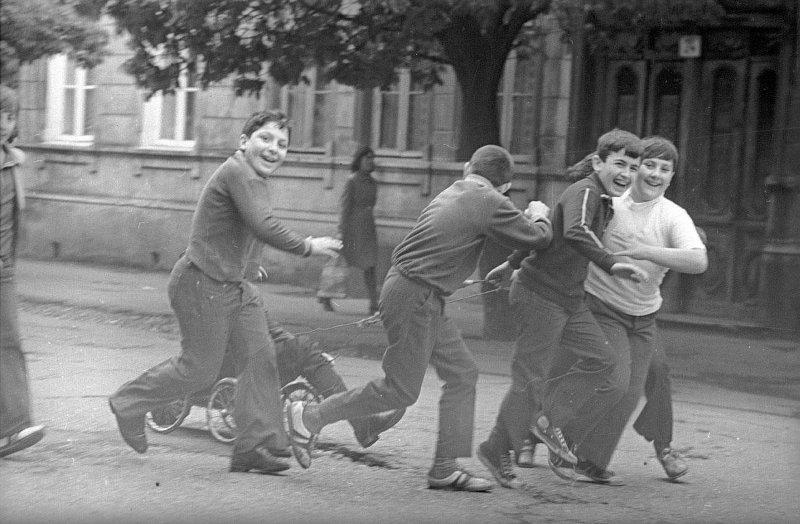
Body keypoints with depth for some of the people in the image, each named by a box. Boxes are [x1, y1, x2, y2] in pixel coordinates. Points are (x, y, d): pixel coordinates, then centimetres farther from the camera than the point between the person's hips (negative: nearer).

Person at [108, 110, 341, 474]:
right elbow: (263, 227, -29)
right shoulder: (239, 172, -19)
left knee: (261, 356, 2)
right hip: (203, 283, -10)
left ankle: (255, 446, 4)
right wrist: (308, 248, -19)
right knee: (199, 368, -1)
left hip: (232, 286, 10)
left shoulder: (254, 178, 15)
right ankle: (129, 404, 20)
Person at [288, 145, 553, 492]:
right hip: (415, 297, -9)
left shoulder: (450, 195, 11)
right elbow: (536, 238, -7)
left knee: (462, 372, 11)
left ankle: (445, 469, 13)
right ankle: (310, 417, 10)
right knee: (401, 390, 0)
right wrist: (539, 215, 15)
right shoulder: (489, 203, -12)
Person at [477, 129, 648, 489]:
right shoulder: (584, 193, -17)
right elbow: (574, 233, -39)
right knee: (530, 378, -3)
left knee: (602, 364, 3)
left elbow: (545, 229, 26)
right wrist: (612, 263, -50)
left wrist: (514, 263, 37)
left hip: (569, 301, 9)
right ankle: (497, 452, 13)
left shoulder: (603, 202, 14)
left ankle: (546, 419, 15)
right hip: (540, 296, -9)